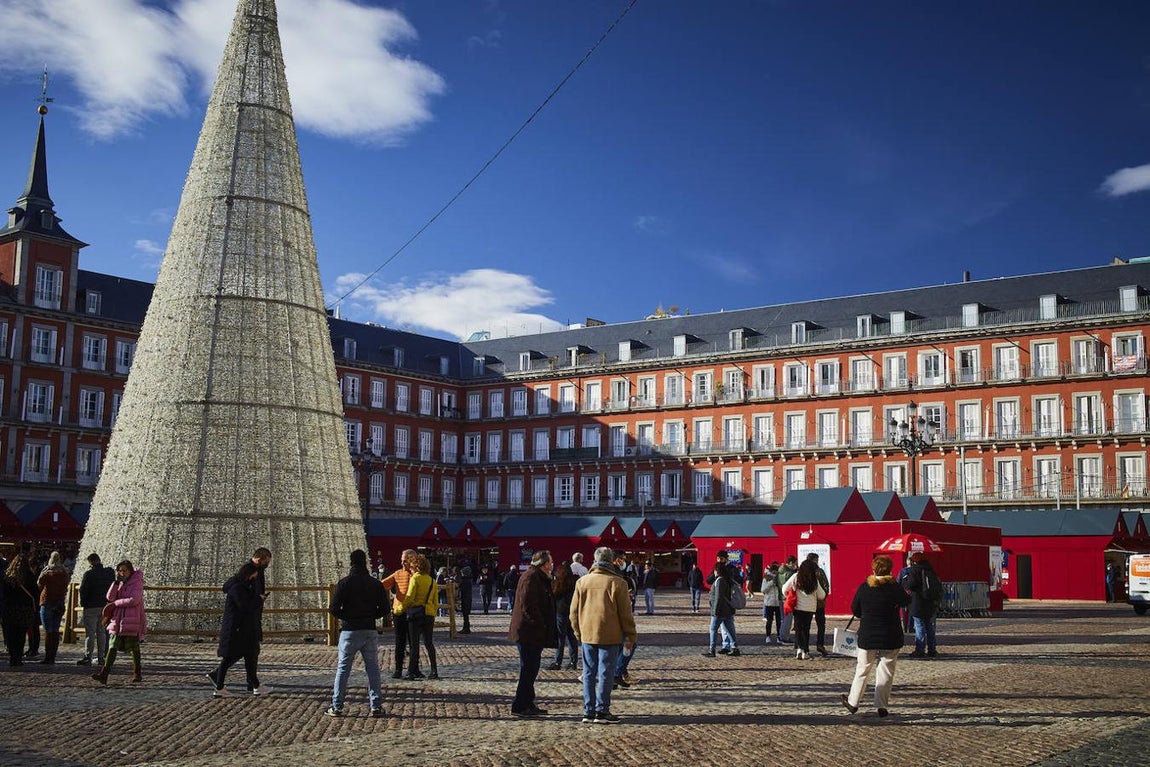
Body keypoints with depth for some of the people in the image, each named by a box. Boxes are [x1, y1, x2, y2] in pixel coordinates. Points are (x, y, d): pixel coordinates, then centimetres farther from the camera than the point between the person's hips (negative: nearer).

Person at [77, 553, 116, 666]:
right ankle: (101, 657, 12)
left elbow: (83, 590, -10)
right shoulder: (110, 573, 6)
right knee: (102, 632, 11)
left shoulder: (89, 573, -11)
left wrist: (83, 602, 1)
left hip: (91, 607, -5)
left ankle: (87, 657, -7)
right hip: (105, 606, 5)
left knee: (90, 633, -4)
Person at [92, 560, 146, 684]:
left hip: (132, 621, -5)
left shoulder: (137, 583, -4)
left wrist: (116, 603, -11)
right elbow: (110, 597, 1)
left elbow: (134, 600, -18)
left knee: (134, 648, 5)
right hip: (118, 619, 5)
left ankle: (137, 673, 17)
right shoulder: (120, 584, 14)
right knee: (112, 647, -4)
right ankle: (104, 674, -12)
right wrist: (116, 582, -8)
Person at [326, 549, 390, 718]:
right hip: (370, 631, 2)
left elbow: (333, 608, -11)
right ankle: (376, 706, 5)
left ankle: (337, 707, 7)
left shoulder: (344, 582, -6)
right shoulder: (375, 583, 2)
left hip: (349, 630, -2)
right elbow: (385, 608, 2)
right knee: (373, 668, 7)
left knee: (343, 668, 6)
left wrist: (344, 617, 8)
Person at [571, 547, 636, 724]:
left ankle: (588, 711, 11)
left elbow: (574, 611, 9)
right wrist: (630, 636, 4)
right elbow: (625, 613, -5)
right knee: (606, 674, 2)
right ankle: (601, 711, 4)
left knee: (589, 673, 10)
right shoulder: (617, 583, -7)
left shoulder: (582, 582, 5)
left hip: (587, 635, 4)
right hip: (609, 636, -4)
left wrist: (578, 632, 21)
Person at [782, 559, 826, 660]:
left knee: (798, 628, 7)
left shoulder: (795, 577, -5)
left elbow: (785, 589, -1)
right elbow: (822, 595, 1)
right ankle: (805, 652, 12)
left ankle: (799, 648, -12)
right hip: (810, 608, 1)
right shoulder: (814, 581, -4)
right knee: (806, 629, 12)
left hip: (798, 607, -1)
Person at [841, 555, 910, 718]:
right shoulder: (895, 588, -11)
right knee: (885, 672, 8)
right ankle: (881, 706, 8)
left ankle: (853, 702, 22)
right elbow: (905, 601, 7)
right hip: (891, 638, -1)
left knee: (862, 669, 14)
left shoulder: (864, 587, -6)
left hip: (867, 637, 1)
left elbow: (855, 609, 5)